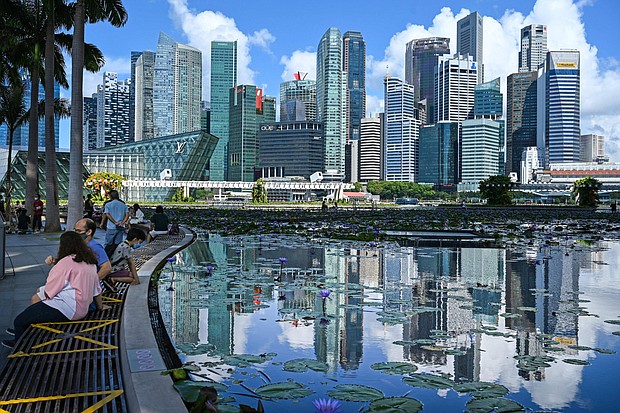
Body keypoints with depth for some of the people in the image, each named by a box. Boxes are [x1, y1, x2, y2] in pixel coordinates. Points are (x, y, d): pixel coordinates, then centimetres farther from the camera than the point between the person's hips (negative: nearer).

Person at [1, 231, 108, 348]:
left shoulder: (66, 262, -14)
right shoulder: (91, 263, 8)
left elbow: (48, 292, -8)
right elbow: (97, 289, 13)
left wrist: (40, 293, 13)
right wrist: (100, 306, 26)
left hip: (66, 310, -10)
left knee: (19, 321, -2)